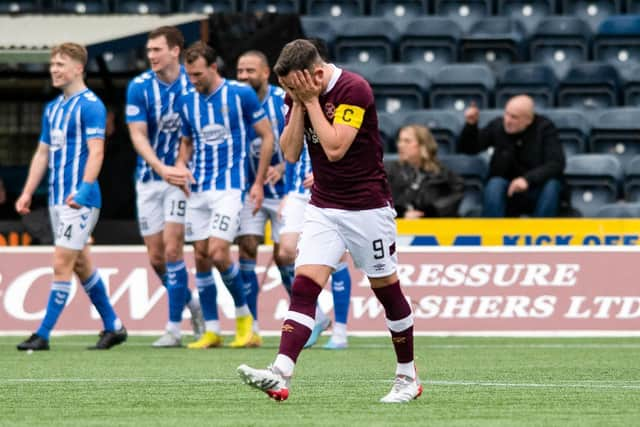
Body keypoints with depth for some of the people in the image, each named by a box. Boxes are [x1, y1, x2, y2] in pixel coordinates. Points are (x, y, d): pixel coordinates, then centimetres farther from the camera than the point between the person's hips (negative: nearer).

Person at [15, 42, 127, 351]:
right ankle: (113, 326, 21)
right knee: (81, 265, 12)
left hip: (80, 200, -9)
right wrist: (27, 193, 13)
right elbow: (42, 154, 20)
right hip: (57, 198, 9)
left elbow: (96, 152, -17)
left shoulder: (90, 105, -10)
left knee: (62, 265, -9)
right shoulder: (52, 109, 16)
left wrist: (83, 190, -26)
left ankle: (43, 335, -9)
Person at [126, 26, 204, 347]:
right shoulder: (139, 87, -6)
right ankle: (191, 303, 30)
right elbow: (138, 135, -11)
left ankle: (174, 329, -7)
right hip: (149, 177, 2)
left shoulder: (193, 83, -6)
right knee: (156, 257, 5)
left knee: (172, 250, -13)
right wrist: (161, 167, -25)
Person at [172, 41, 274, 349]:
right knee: (201, 258, 3)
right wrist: (181, 166, 0)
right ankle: (211, 331, 10)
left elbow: (267, 136, 0)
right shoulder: (187, 102, 8)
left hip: (229, 185, -5)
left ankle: (243, 316, 4)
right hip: (197, 189, 5)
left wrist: (259, 183, -3)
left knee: (218, 254, -17)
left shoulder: (241, 94, -6)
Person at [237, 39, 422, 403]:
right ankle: (280, 376, -23)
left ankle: (408, 376, 23)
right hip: (323, 207, 5)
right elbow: (291, 153, 0)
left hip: (367, 208, -5)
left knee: (387, 288, 7)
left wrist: (311, 100, -20)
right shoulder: (299, 96, 3)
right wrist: (298, 104, -10)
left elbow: (335, 148, -25)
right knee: (304, 286, -10)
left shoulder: (354, 90, -18)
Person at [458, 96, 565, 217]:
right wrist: (471, 125, -16)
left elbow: (556, 164, -20)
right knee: (494, 185, -32)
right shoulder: (497, 125, -3)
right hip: (508, 193, 1)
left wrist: (528, 179, -35)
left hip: (536, 190, -1)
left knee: (551, 185, -33)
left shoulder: (544, 127, -9)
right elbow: (467, 148, 5)